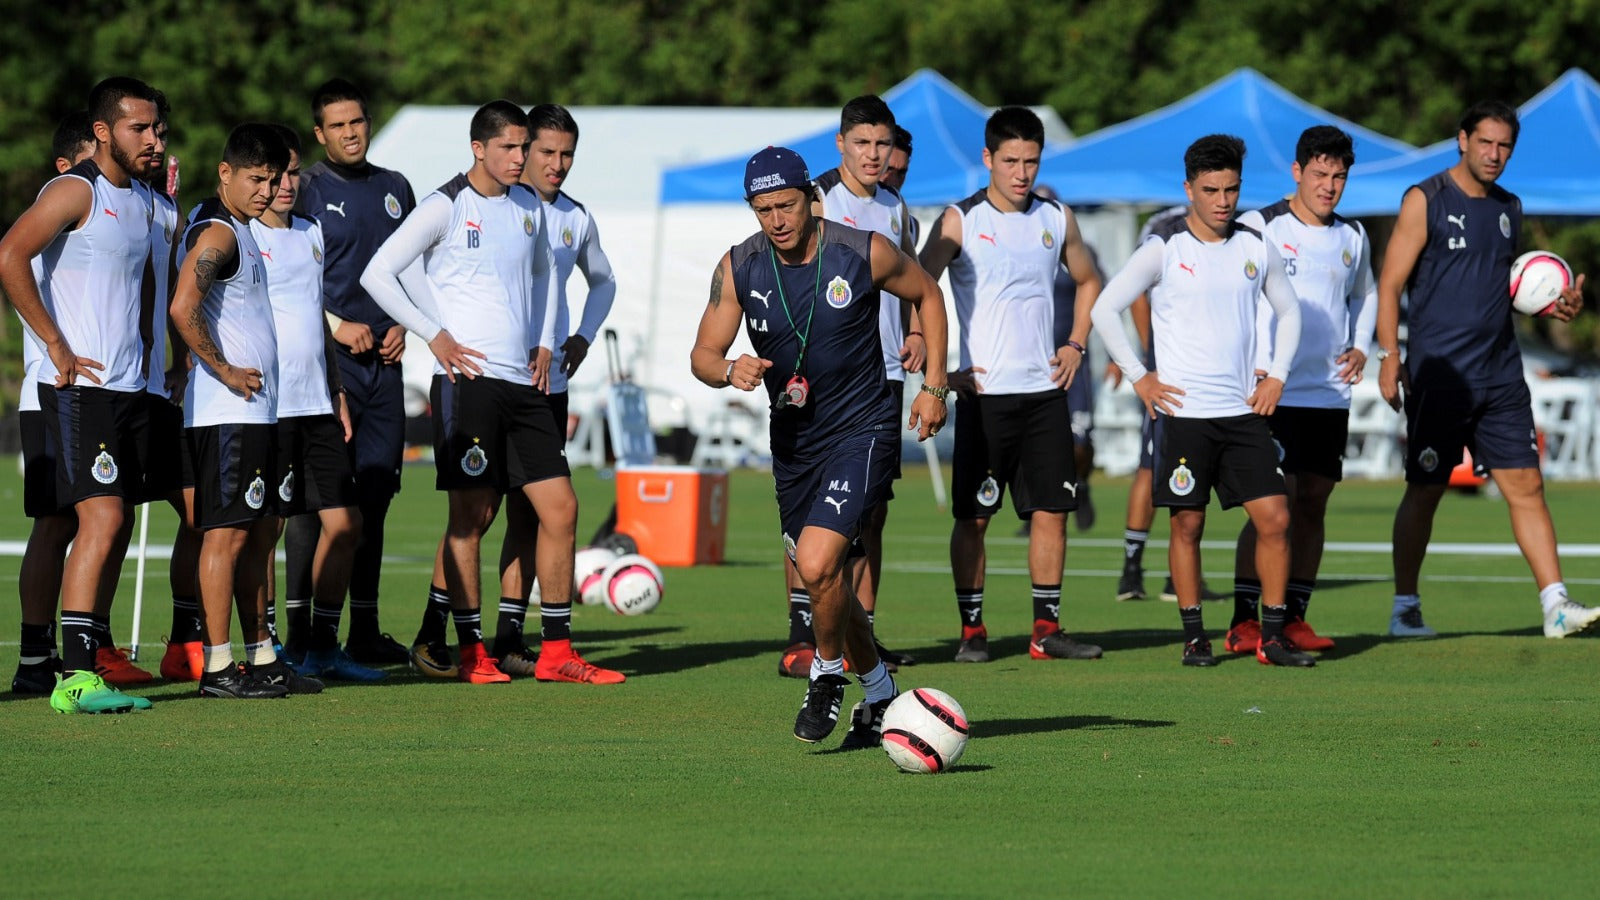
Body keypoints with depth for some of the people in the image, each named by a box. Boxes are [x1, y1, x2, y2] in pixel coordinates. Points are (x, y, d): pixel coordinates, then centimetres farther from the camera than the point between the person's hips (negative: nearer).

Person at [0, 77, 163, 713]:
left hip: (128, 387, 9)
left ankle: (93, 661, 14)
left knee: (116, 527, 9)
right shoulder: (76, 191, -10)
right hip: (80, 385, -9)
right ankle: (75, 677, -20)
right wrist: (57, 347, -19)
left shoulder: (142, 200, 16)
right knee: (103, 517, -17)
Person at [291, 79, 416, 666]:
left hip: (383, 358, 5)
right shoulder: (304, 191, -1)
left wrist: (403, 326, 6)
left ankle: (364, 629, 12)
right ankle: (299, 629, -6)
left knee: (374, 494, 7)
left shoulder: (394, 189, 15)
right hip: (323, 357, -5)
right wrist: (336, 326, -12)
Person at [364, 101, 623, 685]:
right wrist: (435, 336, -9)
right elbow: (377, 274, -7)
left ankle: (556, 652, 7)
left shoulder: (528, 206, 13)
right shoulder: (447, 207, -5)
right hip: (468, 378, -6)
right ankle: (471, 653, 3)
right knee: (471, 518, -4)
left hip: (523, 384, 6)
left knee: (560, 508, 1)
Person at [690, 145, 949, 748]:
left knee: (817, 563, -22)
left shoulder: (864, 253, -13)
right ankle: (879, 694, 34)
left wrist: (934, 386, 1)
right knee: (829, 580, 13)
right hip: (793, 441, 5)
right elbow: (702, 355, -1)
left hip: (863, 430, -5)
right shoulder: (738, 268, -5)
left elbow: (927, 295, 6)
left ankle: (827, 675, 4)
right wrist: (730, 370, -25)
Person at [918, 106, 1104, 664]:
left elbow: (1087, 282, 24)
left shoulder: (1055, 219, 8)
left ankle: (1047, 630, 10)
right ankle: (972, 631, 6)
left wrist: (1076, 345, 11)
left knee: (1051, 509, 3)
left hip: (1045, 389, 4)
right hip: (984, 393, -4)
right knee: (973, 516, -2)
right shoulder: (961, 221, -5)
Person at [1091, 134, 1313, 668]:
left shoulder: (1256, 249, 8)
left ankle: (1272, 638, 3)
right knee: (1187, 524, 0)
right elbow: (1105, 310, -2)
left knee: (1274, 518, -4)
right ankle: (1194, 637, 11)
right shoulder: (1164, 249, -4)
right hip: (1182, 410, -3)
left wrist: (1277, 375, 10)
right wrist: (1138, 378, -5)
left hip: (1244, 411, 3)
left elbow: (1288, 312, 22)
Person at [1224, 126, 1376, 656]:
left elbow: (1365, 294, 30)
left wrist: (1361, 347, 12)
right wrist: (1253, 369, -11)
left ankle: (1294, 617, 14)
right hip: (1274, 393, -5)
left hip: (1331, 394, 5)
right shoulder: (1259, 228, -4)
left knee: (1313, 504, 6)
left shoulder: (1352, 237, 13)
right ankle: (1244, 622, -8)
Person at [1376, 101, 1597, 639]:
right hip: (1438, 375, -5)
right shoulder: (1425, 201, -4)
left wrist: (1554, 306, 6)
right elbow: (1390, 284, -6)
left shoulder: (1509, 209, 14)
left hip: (1501, 375, 5)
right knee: (1425, 491, 0)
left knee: (1526, 486, -1)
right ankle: (1405, 610, 9)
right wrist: (1389, 358, -15)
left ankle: (1555, 606, -4)